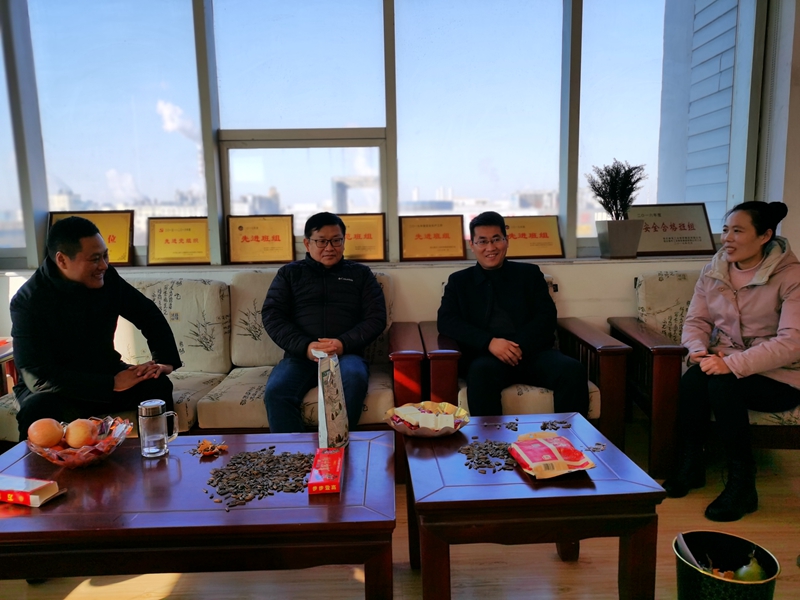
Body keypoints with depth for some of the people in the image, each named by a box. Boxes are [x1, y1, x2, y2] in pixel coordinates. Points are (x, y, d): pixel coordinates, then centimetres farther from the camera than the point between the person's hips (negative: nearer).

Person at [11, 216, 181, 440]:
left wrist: (165, 360, -14)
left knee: (158, 386, -22)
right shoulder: (28, 301, -21)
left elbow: (149, 316, 3)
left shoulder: (107, 279, -10)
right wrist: (112, 384, -34)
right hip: (55, 389, -3)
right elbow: (39, 377, -28)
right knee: (37, 409, -36)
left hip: (104, 374, 4)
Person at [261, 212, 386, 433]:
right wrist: (305, 346, -11)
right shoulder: (289, 273, 18)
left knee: (354, 379, -36)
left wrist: (344, 343, -12)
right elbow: (271, 315, 7)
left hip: (346, 354, 0)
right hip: (300, 355, 1)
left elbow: (376, 317, 8)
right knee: (275, 392, -31)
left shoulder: (360, 274, 18)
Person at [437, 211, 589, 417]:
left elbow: (547, 317, 6)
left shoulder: (530, 273, 18)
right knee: (482, 372, -36)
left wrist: (520, 345, -13)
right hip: (486, 356, -1)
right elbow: (446, 321, 1)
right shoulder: (459, 281, 16)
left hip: (532, 352, 2)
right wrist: (489, 342, -15)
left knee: (573, 370, -27)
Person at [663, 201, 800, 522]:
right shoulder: (714, 270, 3)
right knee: (692, 378, -28)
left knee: (721, 384, -33)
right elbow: (696, 321, 4)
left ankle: (741, 484, -15)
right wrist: (699, 350, -19)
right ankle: (689, 465, -8)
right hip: (725, 364, 4)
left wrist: (733, 363, -35)